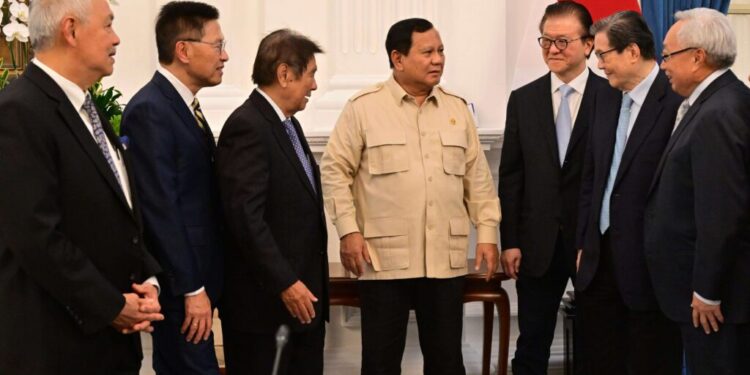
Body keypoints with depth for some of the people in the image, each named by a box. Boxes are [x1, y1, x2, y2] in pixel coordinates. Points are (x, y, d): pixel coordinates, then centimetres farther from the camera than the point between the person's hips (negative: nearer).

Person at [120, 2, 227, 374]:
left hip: (196, 276, 10)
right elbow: (160, 210, -20)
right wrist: (192, 289, -20)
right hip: (177, 285, -10)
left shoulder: (183, 105, 14)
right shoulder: (149, 110, -16)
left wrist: (203, 282, 14)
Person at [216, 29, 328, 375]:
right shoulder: (247, 126, -15)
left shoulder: (287, 124, 16)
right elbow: (246, 216, -21)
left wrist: (306, 283, 15)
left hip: (302, 294, 9)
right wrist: (285, 283, -21)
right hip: (264, 301, -9)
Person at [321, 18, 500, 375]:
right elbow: (335, 171, -2)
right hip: (385, 258, -3)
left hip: (446, 258, 4)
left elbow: (477, 176, 14)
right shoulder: (363, 107, -2)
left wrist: (487, 233, 8)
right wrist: (348, 231, -9)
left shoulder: (457, 108, 11)